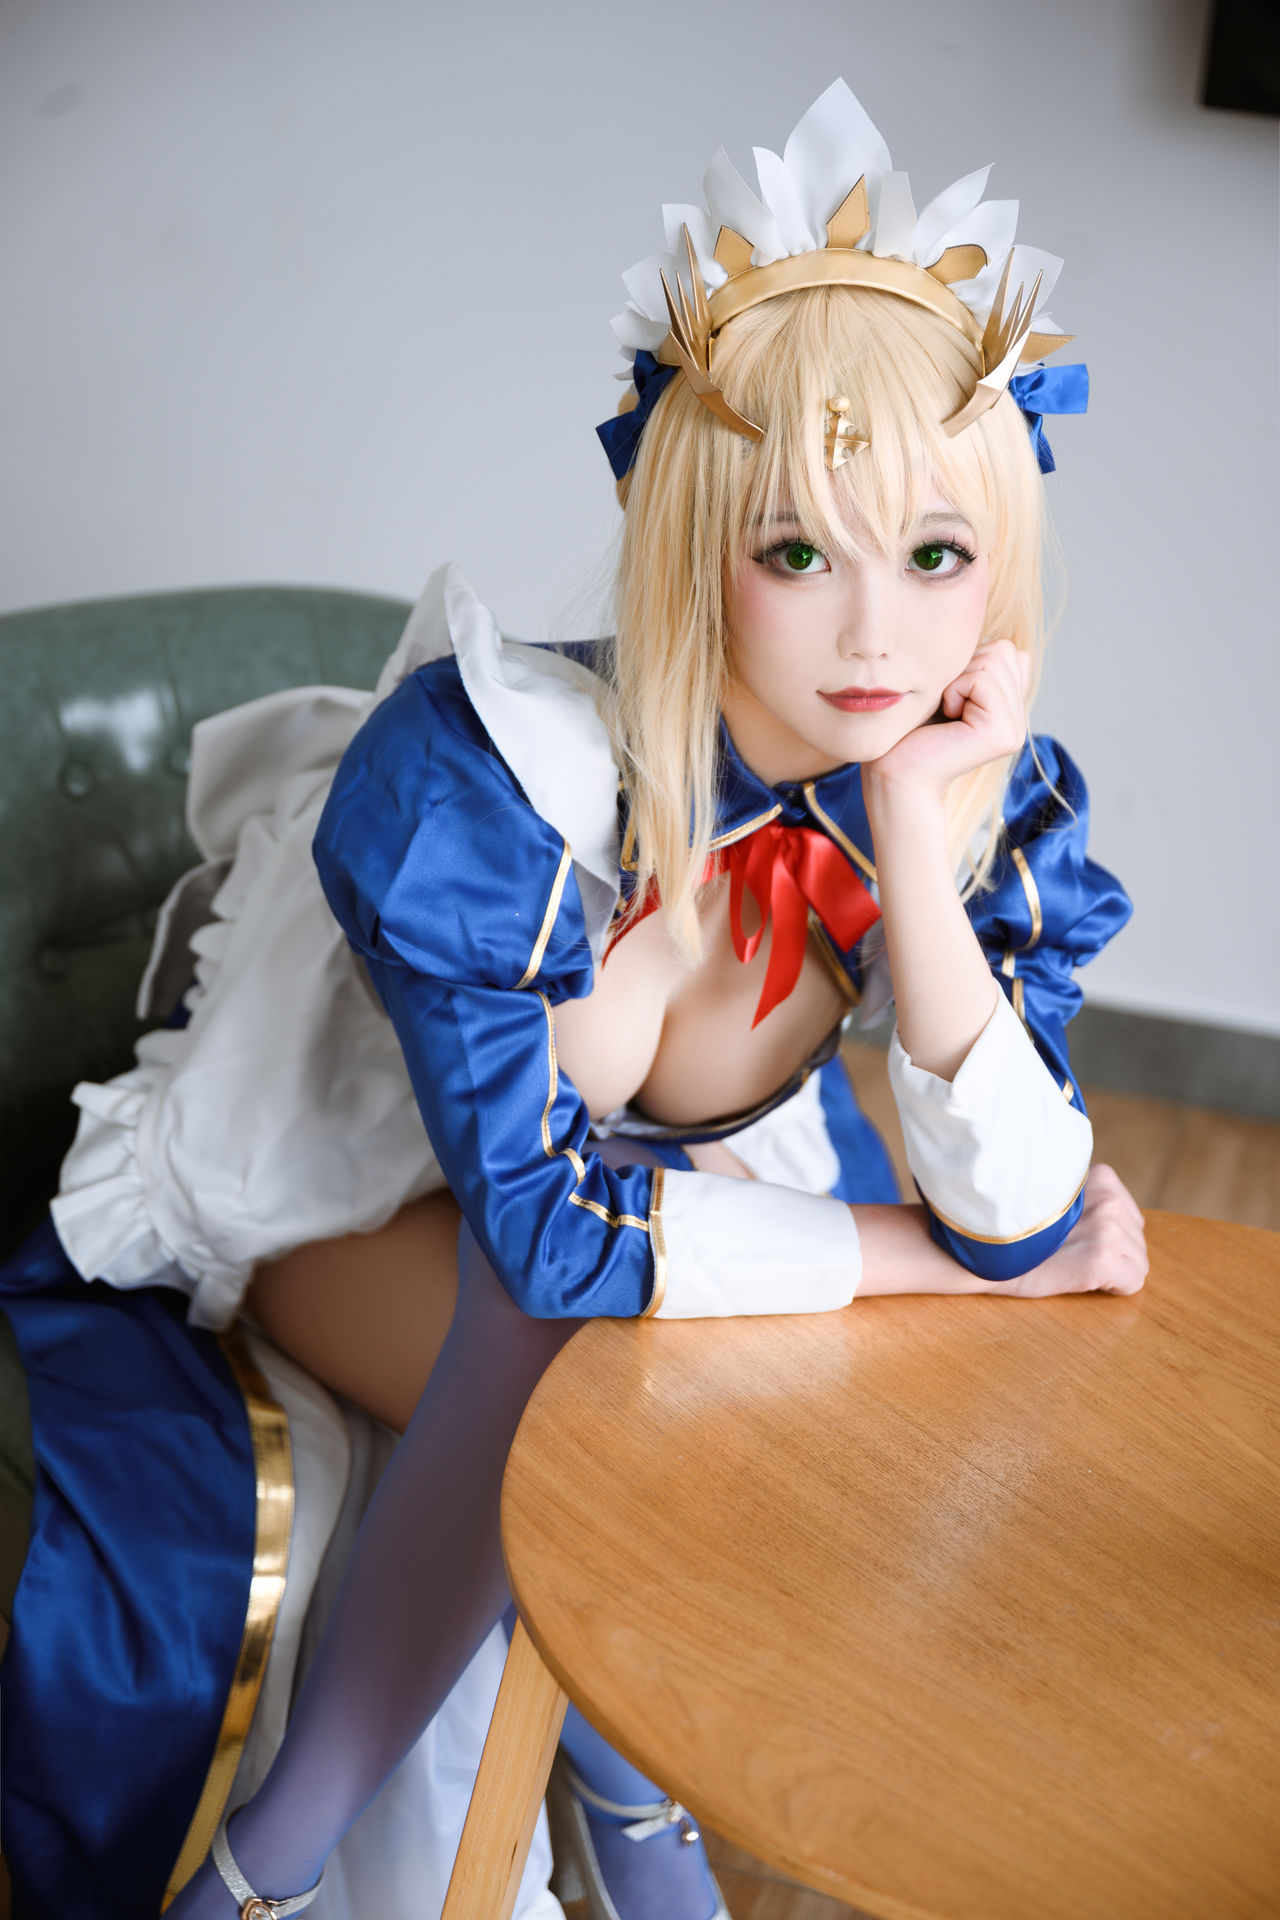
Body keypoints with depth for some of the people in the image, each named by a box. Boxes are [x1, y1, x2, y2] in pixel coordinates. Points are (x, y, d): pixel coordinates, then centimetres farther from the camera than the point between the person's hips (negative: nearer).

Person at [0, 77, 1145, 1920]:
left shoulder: (1002, 801, -19)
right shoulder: (480, 776, -33)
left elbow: (1017, 1222, -25)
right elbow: (550, 1222, -32)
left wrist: (915, 842, -36)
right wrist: (946, 1258, -27)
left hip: (721, 1185, 4)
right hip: (369, 1201, -4)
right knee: (588, 1308, -33)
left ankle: (624, 1756, 2)